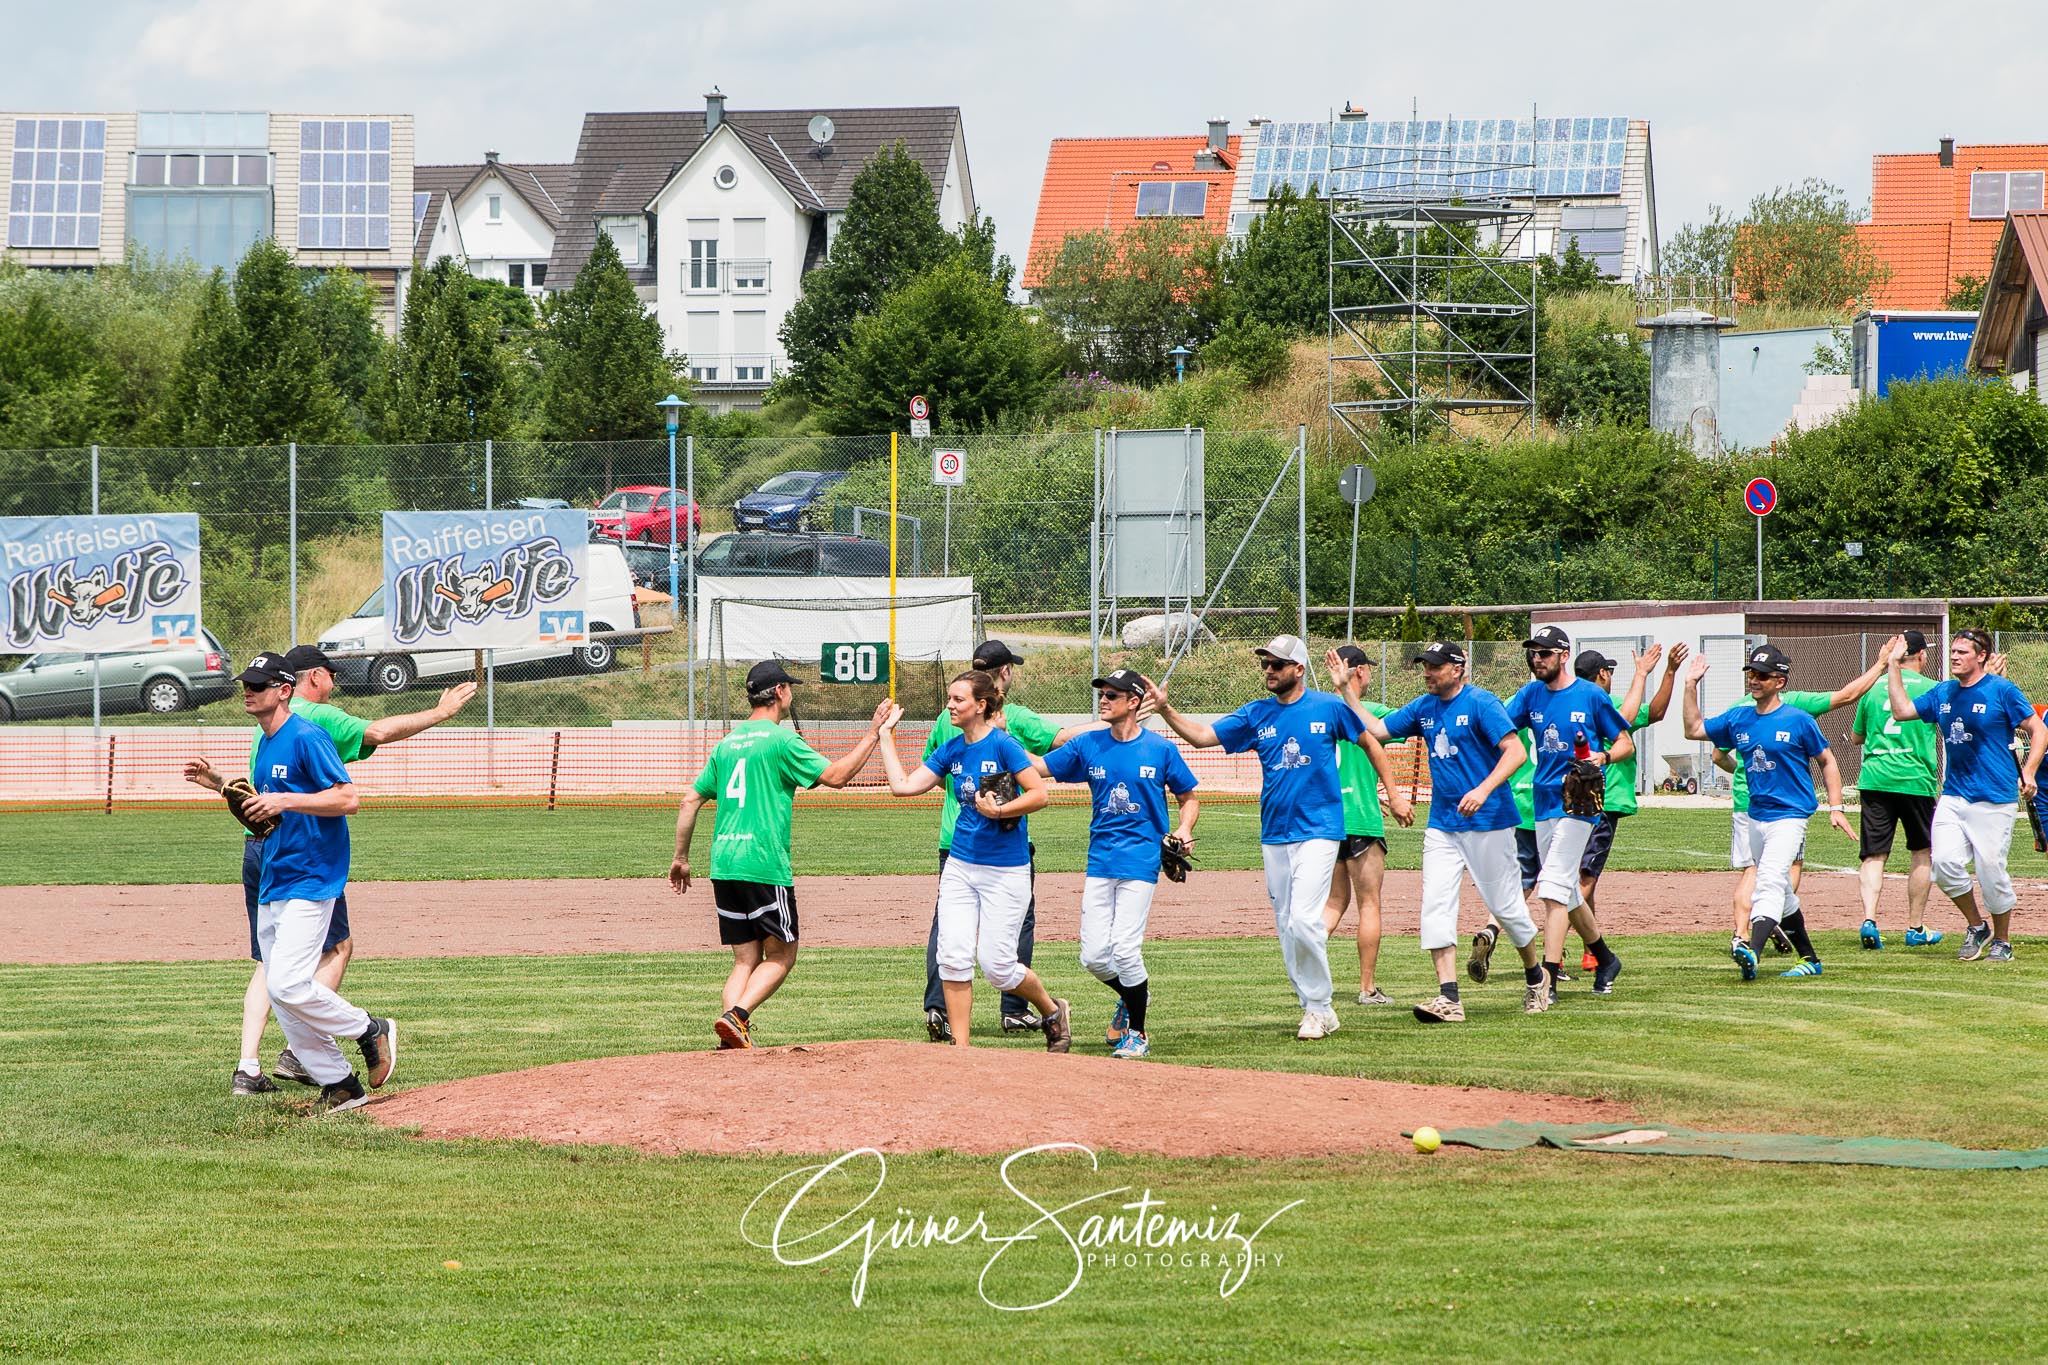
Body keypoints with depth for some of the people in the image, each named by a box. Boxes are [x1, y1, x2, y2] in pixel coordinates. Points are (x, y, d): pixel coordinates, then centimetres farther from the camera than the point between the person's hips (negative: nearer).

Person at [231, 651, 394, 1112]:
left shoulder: (307, 738, -13)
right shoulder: (265, 745, 15)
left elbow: (347, 799, -19)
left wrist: (284, 801, -24)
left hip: (311, 880, -10)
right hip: (272, 884, 10)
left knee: (289, 987, -19)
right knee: (282, 997, 5)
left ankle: (370, 1030, 2)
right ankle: (340, 1085, 11)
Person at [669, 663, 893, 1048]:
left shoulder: (726, 744, 16)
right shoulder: (781, 740, -6)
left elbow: (690, 800, 17)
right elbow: (836, 775, -9)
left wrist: (681, 858, 23)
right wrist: (873, 733, -1)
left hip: (724, 867, 7)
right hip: (764, 864, -7)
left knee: (747, 958, 10)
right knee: (781, 955, 4)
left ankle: (734, 1036, -6)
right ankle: (737, 1016, -16)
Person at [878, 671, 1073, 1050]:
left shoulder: (1003, 745, -13)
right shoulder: (951, 751, 8)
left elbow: (1039, 794, -16)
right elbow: (903, 785, 8)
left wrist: (998, 811, -25)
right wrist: (886, 734, 11)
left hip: (1005, 872, -6)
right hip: (960, 867, 6)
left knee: (997, 967, -4)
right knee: (952, 958, -3)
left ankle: (1053, 1011, 23)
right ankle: (959, 1047, 3)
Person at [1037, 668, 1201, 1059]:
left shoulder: (1161, 749, -1)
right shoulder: (1089, 746, 7)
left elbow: (1189, 798, 9)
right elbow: (1038, 767, 5)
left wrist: (1183, 830, -9)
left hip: (1140, 861, -4)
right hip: (1100, 861, 4)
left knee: (1125, 949, -14)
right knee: (1093, 956, 0)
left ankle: (1138, 1033, 4)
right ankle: (1132, 997, 32)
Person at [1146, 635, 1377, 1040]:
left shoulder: (1328, 707, -3)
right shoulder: (1256, 714, 7)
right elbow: (1202, 736, 3)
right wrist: (1165, 709, -11)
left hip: (1318, 830, -5)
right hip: (1274, 835, 5)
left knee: (1303, 920, -17)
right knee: (1286, 928, 7)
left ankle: (1319, 1009, -6)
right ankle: (1314, 1009, 15)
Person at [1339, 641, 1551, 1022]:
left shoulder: (1481, 703, -12)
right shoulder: (1424, 708, 10)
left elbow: (1516, 751, -20)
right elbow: (1375, 730, 15)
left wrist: (1483, 790, -32)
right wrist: (1345, 689, 8)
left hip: (1487, 822, -7)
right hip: (1442, 825, 7)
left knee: (1505, 904, 4)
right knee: (1436, 908, -6)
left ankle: (1536, 978, 27)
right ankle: (1449, 998, -11)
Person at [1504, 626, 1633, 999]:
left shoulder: (1590, 696, -5)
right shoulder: (1530, 695, 9)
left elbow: (1626, 744, 0)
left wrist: (1603, 756, -20)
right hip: (1544, 801, 7)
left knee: (1553, 889, -16)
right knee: (1565, 891, 16)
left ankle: (1548, 980, -19)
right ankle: (1605, 960, 35)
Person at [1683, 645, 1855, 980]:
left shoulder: (1799, 721, -7)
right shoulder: (1738, 719, 8)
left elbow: (1827, 761, 2)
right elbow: (1694, 730, 17)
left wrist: (1835, 808, -5)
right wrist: (1691, 687, 8)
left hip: (1789, 816, -7)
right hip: (1756, 816, 7)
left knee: (1770, 881, -23)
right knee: (1780, 892, 14)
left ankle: (1752, 952, -40)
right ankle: (1809, 959, 26)